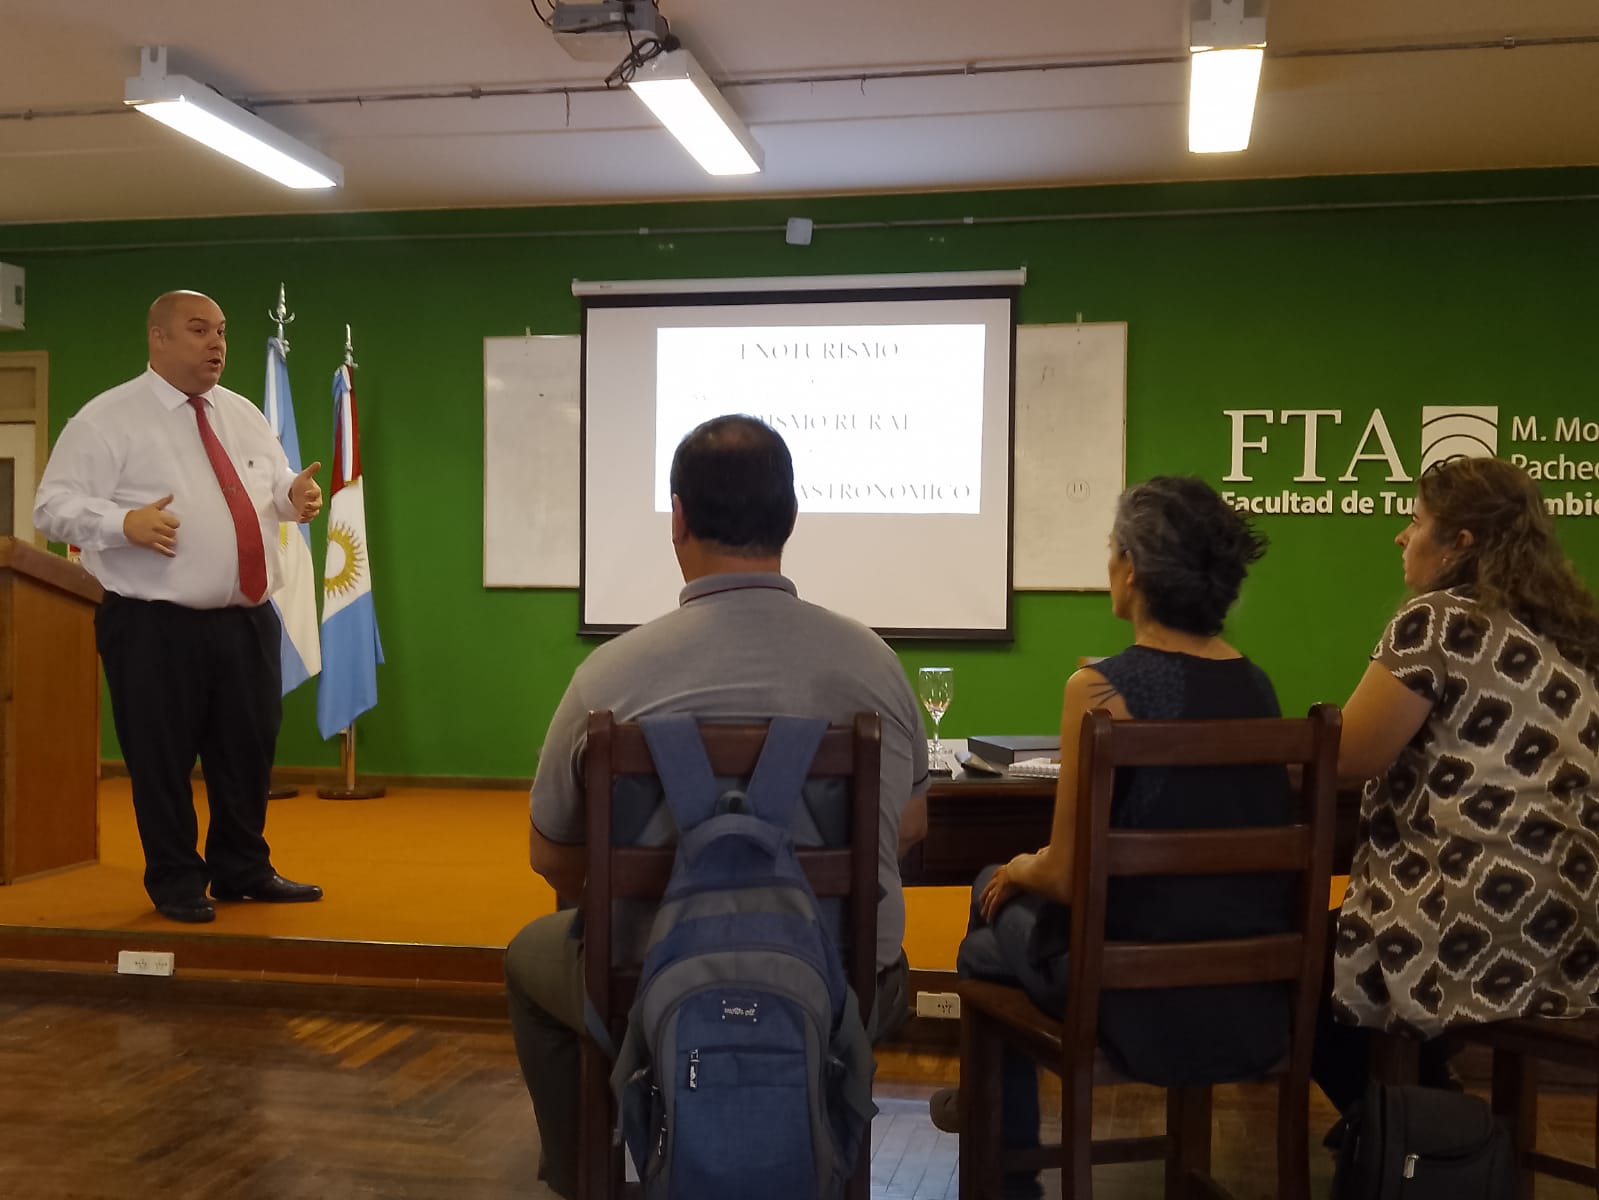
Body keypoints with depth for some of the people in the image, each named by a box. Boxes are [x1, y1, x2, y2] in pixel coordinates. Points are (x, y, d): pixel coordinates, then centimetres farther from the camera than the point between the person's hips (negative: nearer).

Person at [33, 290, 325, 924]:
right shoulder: (108, 418, -6)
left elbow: (276, 489, 20)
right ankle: (176, 883, 20)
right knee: (163, 760, 2)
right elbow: (53, 507, -10)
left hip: (247, 621, 6)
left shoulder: (244, 415, 13)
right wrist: (125, 522, -27)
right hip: (154, 627, -6)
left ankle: (243, 869, 30)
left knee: (249, 753, 13)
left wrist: (296, 496, -5)